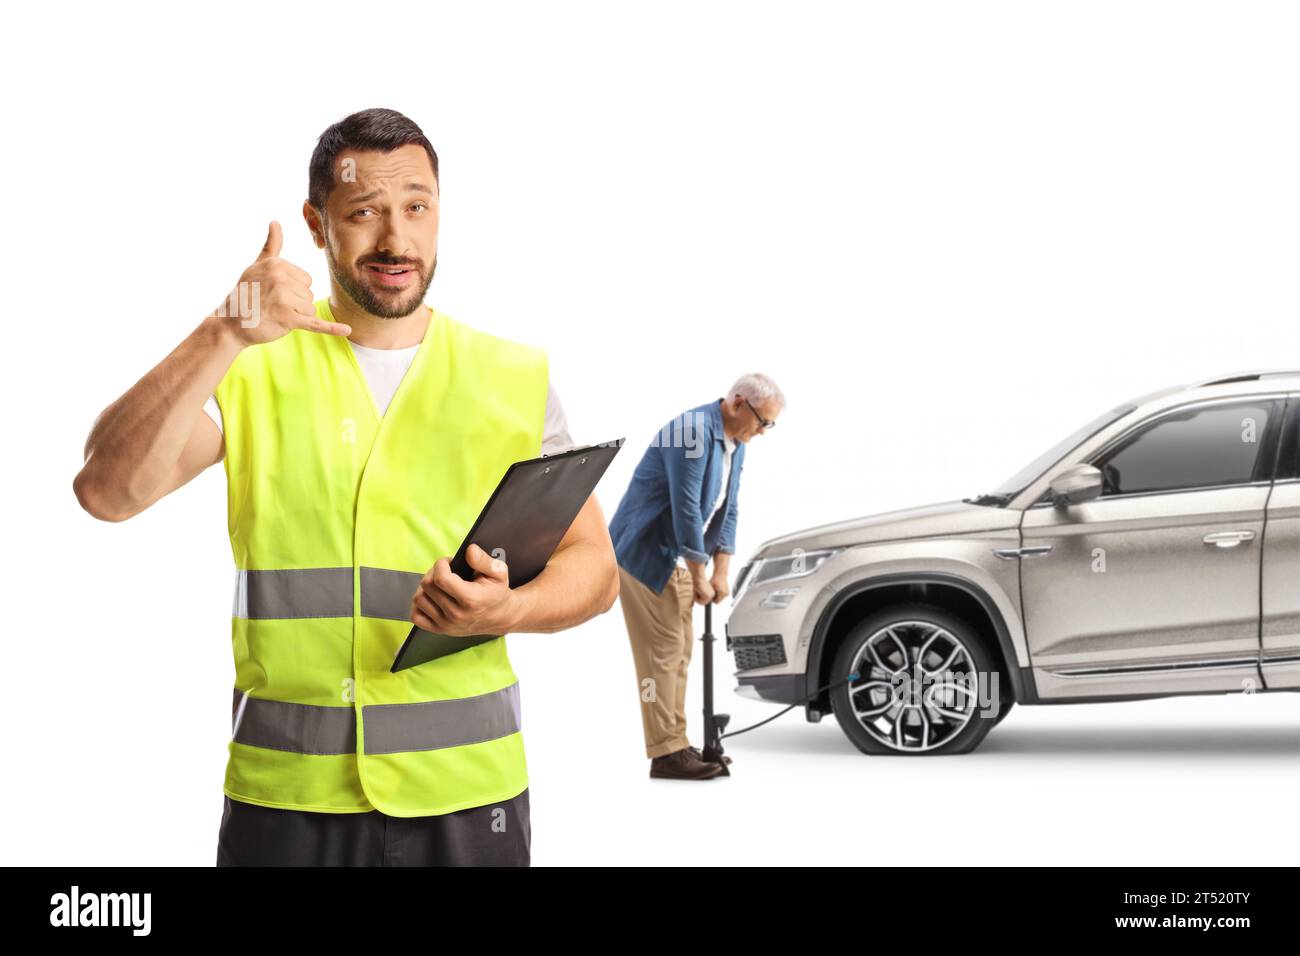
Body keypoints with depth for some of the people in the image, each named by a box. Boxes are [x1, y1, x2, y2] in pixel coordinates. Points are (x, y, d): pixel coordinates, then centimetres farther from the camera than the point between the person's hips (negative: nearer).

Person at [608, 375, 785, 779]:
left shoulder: (736, 444, 7)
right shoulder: (692, 432, -23)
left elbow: (726, 510, 11)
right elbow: (686, 510, -24)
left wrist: (721, 572, 4)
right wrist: (699, 576, -18)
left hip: (678, 557, 10)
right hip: (645, 553, -9)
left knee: (680, 650, 11)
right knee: (661, 651, -9)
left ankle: (675, 742, 17)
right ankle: (666, 753, -6)